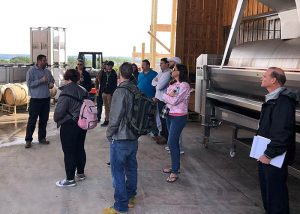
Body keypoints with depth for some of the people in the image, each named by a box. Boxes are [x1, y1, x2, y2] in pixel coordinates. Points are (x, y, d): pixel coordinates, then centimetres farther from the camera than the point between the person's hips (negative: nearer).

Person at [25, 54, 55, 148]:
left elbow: (52, 80, 25)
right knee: (32, 120, -3)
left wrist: (51, 84, 2)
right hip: (35, 99, -5)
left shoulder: (48, 71, 10)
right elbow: (29, 84, -15)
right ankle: (28, 140, 5)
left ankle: (42, 138, 23)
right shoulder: (31, 71, -6)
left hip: (46, 99, 6)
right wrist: (41, 80, -19)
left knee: (44, 120, 11)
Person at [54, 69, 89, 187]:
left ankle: (70, 179, 8)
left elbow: (59, 111, -20)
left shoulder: (66, 92, -17)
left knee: (69, 152, 1)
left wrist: (56, 119, 0)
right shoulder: (83, 91, 4)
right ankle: (80, 173, 32)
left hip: (69, 125, -7)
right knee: (80, 149, 18)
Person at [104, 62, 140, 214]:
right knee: (131, 168, 19)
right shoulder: (136, 91, 4)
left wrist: (109, 134, -5)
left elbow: (115, 117, -19)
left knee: (118, 172, 2)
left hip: (120, 140, -8)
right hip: (134, 138, 8)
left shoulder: (120, 92, -19)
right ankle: (130, 198, 34)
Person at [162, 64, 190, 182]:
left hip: (179, 117, -8)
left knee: (172, 142, -9)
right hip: (170, 115, 8)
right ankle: (175, 166, 26)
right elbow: (165, 97, 5)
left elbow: (174, 101, -20)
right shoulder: (172, 84, 12)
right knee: (173, 142, 14)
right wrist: (169, 95, -14)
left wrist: (166, 96, -4)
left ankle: (175, 172, -2)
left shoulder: (184, 85, -14)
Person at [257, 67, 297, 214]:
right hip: (265, 154, 10)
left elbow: (282, 133, -26)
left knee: (275, 190, 0)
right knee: (265, 187, 20)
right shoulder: (271, 99, 12)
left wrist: (269, 154, -22)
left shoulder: (283, 102, -21)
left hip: (275, 158, -10)